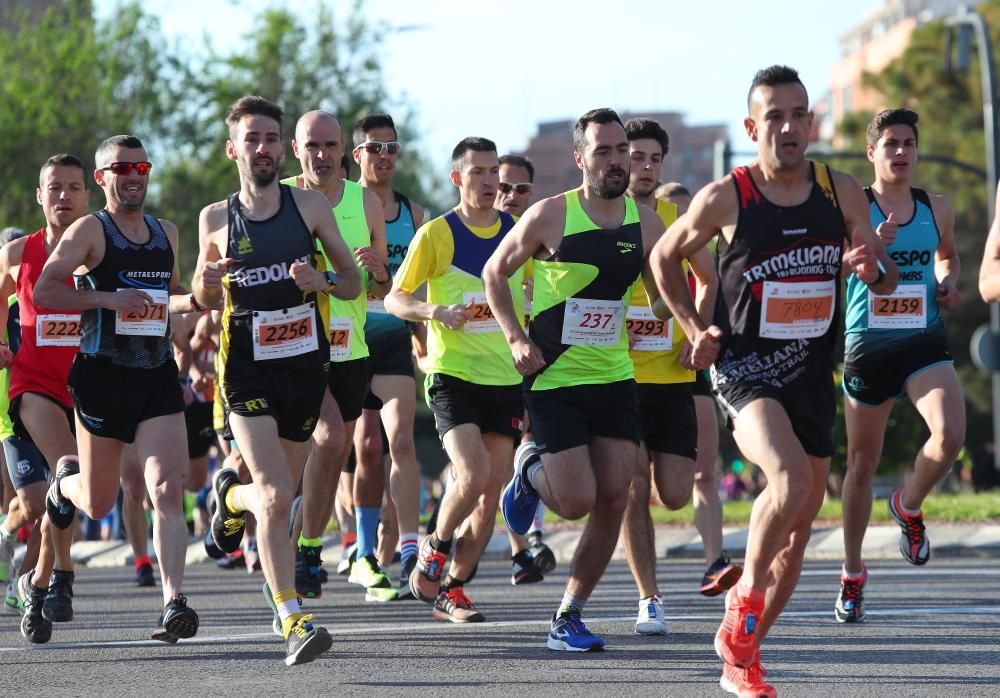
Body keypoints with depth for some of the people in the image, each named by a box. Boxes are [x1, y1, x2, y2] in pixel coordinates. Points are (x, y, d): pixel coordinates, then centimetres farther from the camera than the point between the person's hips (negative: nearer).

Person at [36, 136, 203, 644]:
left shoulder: (166, 233, 13)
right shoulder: (89, 231, -4)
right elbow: (43, 291, -12)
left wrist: (189, 301, 6)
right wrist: (108, 298, -21)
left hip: (159, 376, 3)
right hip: (103, 377, -3)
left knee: (167, 490, -13)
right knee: (98, 504, 10)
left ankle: (173, 602, -18)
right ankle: (66, 479, 46)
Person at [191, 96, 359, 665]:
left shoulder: (310, 205, 3)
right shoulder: (216, 220, 3)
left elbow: (354, 280, 8)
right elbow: (206, 299, 16)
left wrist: (322, 282, -14)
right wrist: (207, 283, -7)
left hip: (306, 363, 2)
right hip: (248, 368, -2)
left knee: (278, 494, 14)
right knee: (276, 496, -17)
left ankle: (232, 494, 50)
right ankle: (292, 621, -17)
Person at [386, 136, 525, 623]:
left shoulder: (518, 232, 7)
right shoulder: (436, 234, -5)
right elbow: (394, 299, -2)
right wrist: (438, 312, -20)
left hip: (506, 379, 4)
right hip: (453, 375, -4)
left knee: (490, 495, 2)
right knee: (473, 475, -21)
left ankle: (452, 590, 14)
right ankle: (434, 551, 5)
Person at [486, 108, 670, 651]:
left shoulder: (646, 225, 2)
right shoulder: (550, 216, -9)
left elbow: (662, 302, 13)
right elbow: (494, 273, 3)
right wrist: (516, 337, -9)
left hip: (616, 379, 4)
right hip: (554, 380, -4)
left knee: (613, 502, -2)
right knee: (577, 502, -10)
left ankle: (568, 617, 10)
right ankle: (530, 469, 25)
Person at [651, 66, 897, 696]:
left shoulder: (842, 193, 1)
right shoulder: (725, 199, -8)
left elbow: (889, 275, 11)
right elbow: (664, 258, 8)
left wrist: (874, 269, -12)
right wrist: (695, 329, 0)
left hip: (813, 373, 5)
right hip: (745, 366, -5)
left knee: (800, 526, 9)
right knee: (791, 480, -30)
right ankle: (747, 596, -5)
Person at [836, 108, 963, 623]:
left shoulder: (937, 209, 7)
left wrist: (948, 282, 6)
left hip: (924, 345, 2)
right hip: (867, 347, -2)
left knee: (950, 435, -23)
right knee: (862, 462, 7)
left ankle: (909, 507, 9)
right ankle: (852, 574, 25)